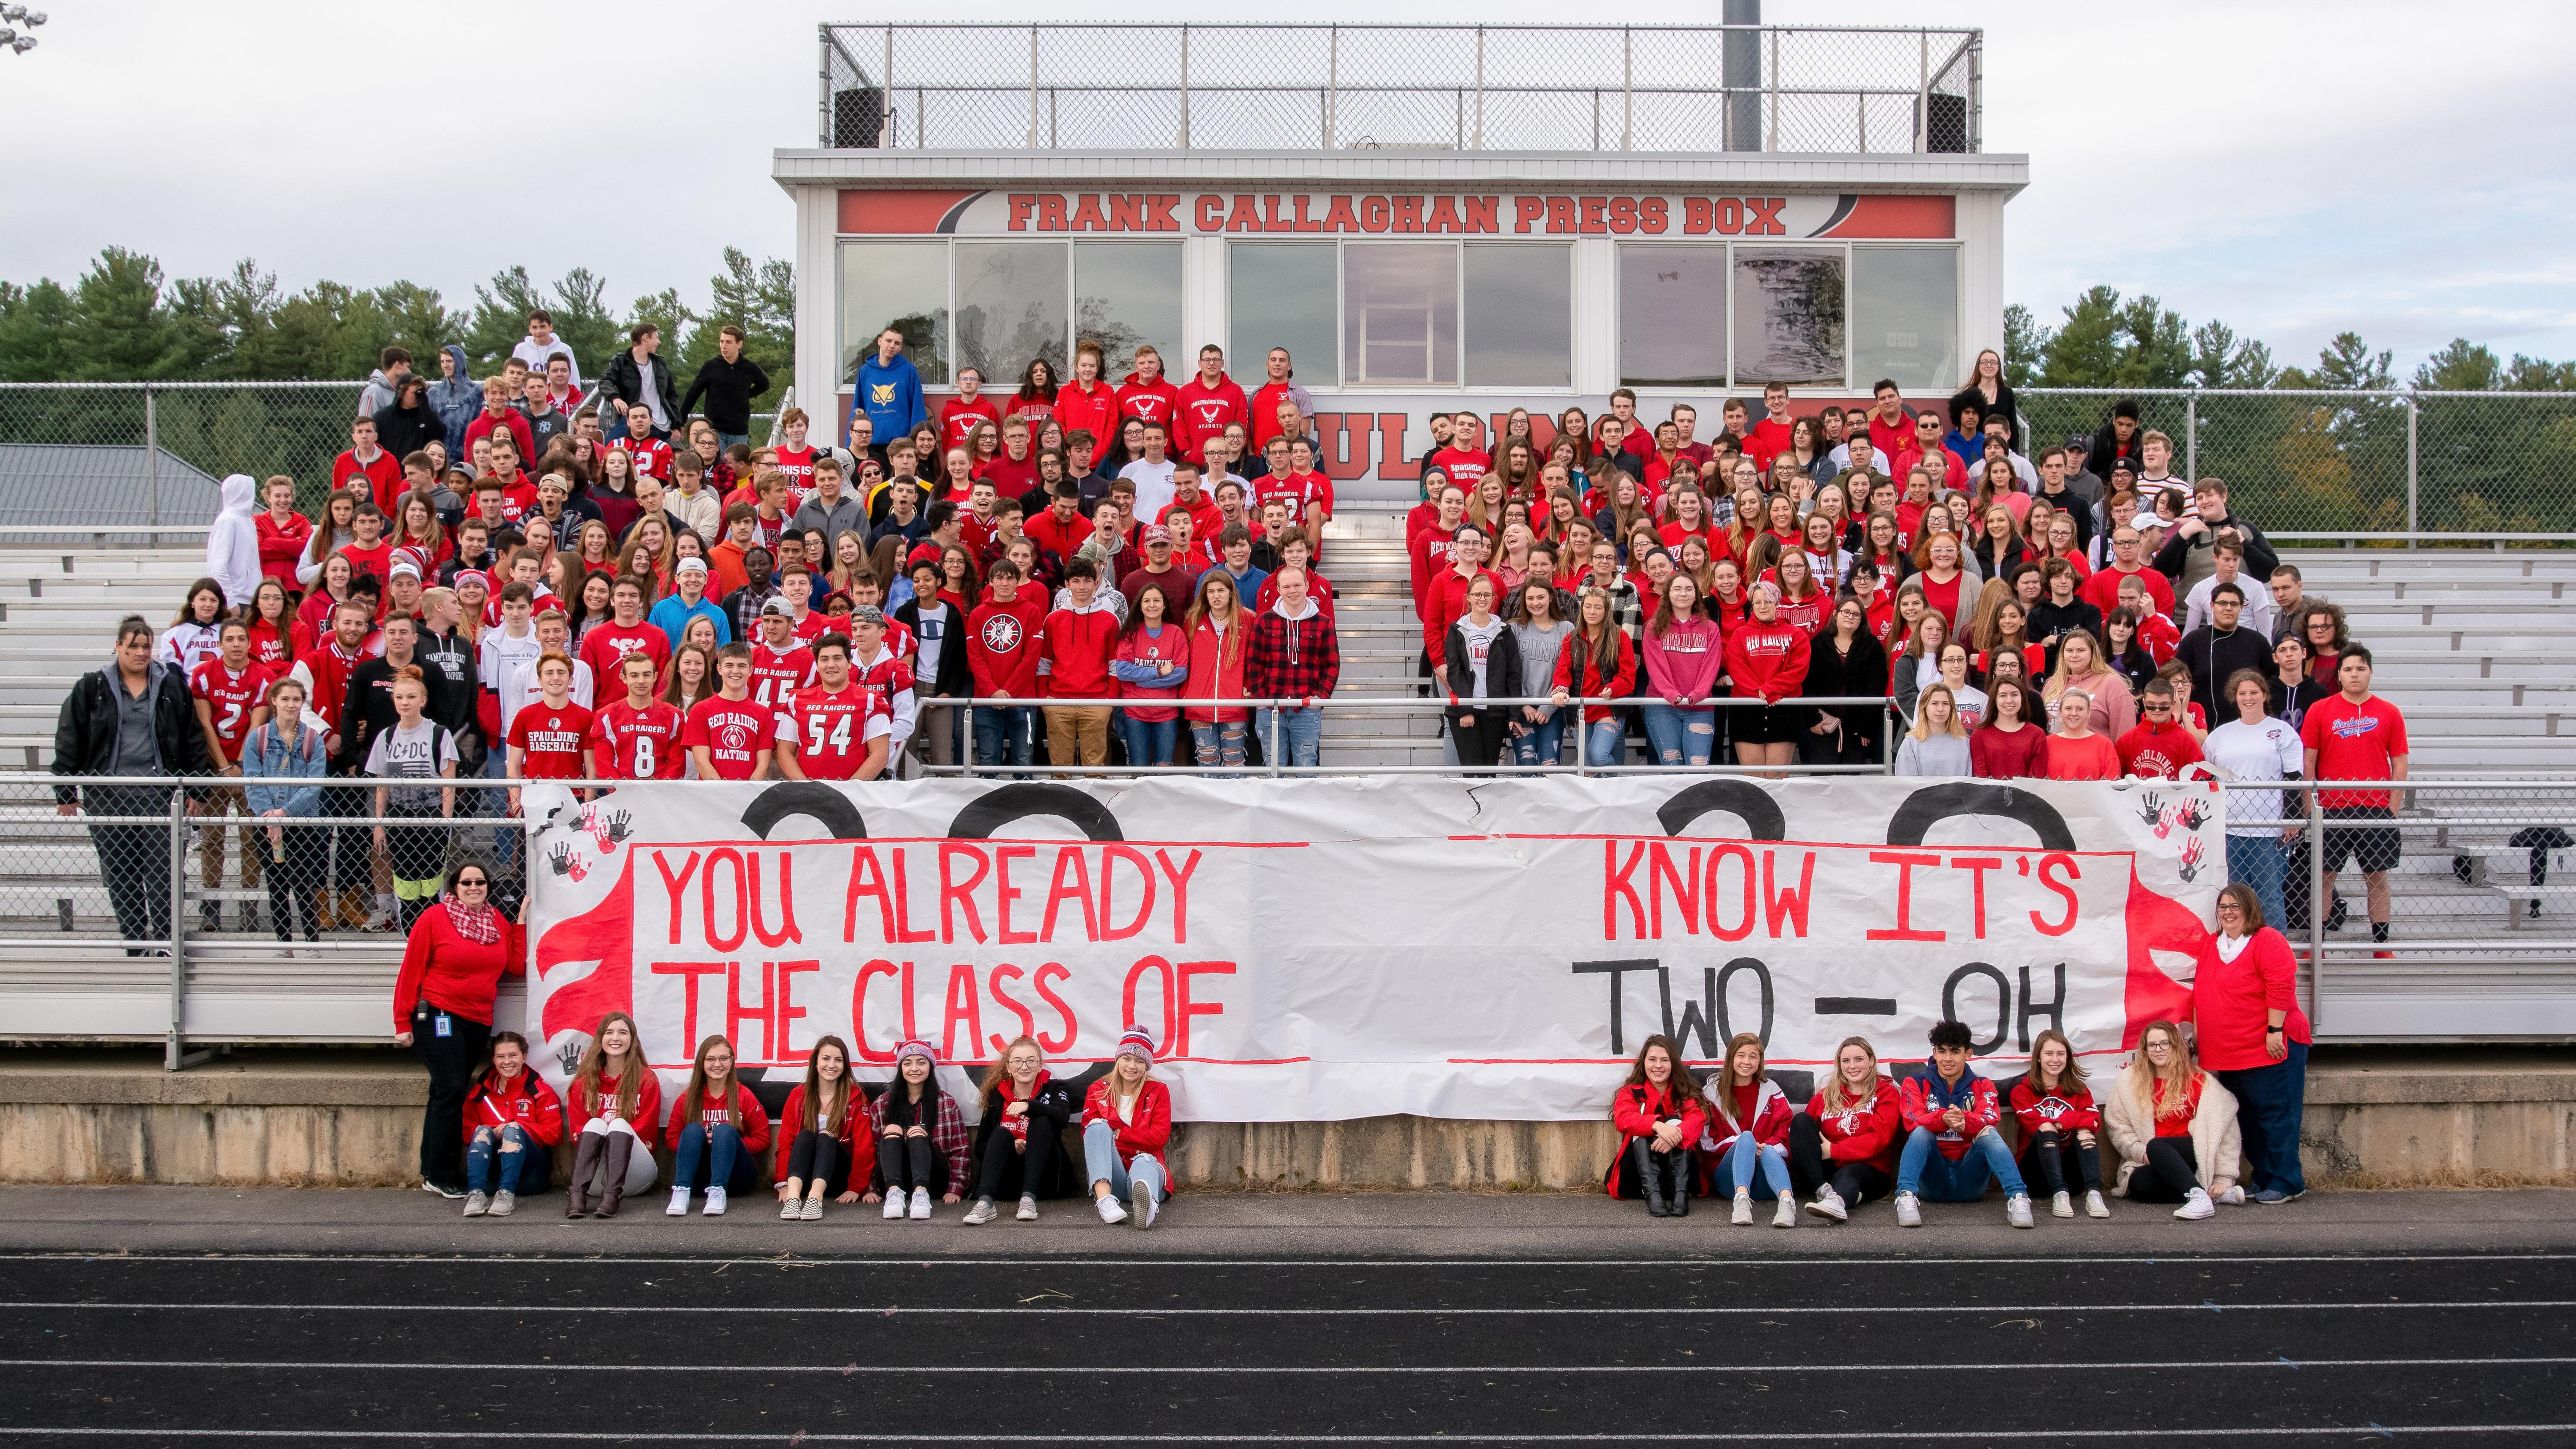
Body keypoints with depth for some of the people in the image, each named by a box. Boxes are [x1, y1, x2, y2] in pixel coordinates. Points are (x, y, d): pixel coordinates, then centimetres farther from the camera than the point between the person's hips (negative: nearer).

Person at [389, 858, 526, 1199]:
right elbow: (410, 972, -5)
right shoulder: (434, 918, -6)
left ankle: (434, 1171, 16)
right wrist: (403, 1023, -8)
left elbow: (517, 966, 3)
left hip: (479, 1022, 6)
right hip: (438, 1015, -6)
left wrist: (522, 921, 2)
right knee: (450, 1089, -12)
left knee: (450, 1094, 10)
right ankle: (440, 1176, -5)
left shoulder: (498, 923, 10)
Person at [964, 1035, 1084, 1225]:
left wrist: (1030, 1106, -36)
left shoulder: (1053, 1089, 6)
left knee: (1042, 1122, -23)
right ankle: (985, 1202, -46)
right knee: (1002, 1133, -25)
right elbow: (980, 1148, 6)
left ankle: (1029, 1198, -39)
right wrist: (1010, 1146, -13)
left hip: (1045, 1178, -1)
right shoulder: (997, 1097, 10)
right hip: (1008, 1183, 1)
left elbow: (1063, 1117, -19)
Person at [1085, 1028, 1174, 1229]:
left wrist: (1118, 1134, -7)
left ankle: (1147, 1204, -80)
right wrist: (1105, 1136, -16)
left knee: (1144, 1161, -38)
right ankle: (1105, 1199, -50)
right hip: (1108, 1175, 1)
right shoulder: (1098, 1091, 15)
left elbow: (1160, 1136, 0)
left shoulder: (1158, 1092, 13)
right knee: (1098, 1126, -25)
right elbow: (1087, 1133, 5)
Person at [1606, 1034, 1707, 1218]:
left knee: (1674, 1121, -20)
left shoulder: (1686, 1093, 9)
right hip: (1638, 1178, 0)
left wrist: (1675, 1136, -36)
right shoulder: (1631, 1093, 7)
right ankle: (1652, 1195, -47)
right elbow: (1623, 1119, -16)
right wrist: (1656, 1125, -37)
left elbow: (1697, 1120, -13)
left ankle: (1680, 1194, -39)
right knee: (1642, 1131, -24)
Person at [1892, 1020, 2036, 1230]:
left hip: (1969, 1181, 0)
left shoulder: (1982, 1086, 11)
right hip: (1933, 1180, 0)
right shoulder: (1916, 1083, 8)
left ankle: (2017, 1197, -39)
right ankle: (1906, 1197, -44)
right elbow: (1913, 1121, -12)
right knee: (1921, 1132, -26)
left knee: (1989, 1134, -24)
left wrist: (1965, 1122, -36)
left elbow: (1989, 1120, -11)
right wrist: (1942, 1120, -35)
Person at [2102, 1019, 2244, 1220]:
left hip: (2191, 1154, -3)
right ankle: (2216, 1193, -27)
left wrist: (2224, 1178, -13)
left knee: (2157, 1146, -34)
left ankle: (2199, 1196, -47)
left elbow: (2223, 1127, -5)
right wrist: (2142, 1153, -13)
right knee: (2139, 1183, -31)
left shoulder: (2199, 1080, 0)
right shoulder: (2129, 1081, 8)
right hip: (2148, 1161, 3)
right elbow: (2118, 1127, 5)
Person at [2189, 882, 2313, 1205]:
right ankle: (2263, 1177, 20)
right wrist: (2197, 1030, 17)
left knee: (2275, 1114, -5)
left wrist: (2275, 1030, -21)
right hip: (2228, 1053, 8)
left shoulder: (2268, 941, -10)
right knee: (2247, 1117, 12)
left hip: (2270, 1047, -8)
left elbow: (2281, 987, -18)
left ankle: (2286, 1183, -1)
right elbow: (2201, 992, 20)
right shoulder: (2210, 945, 14)